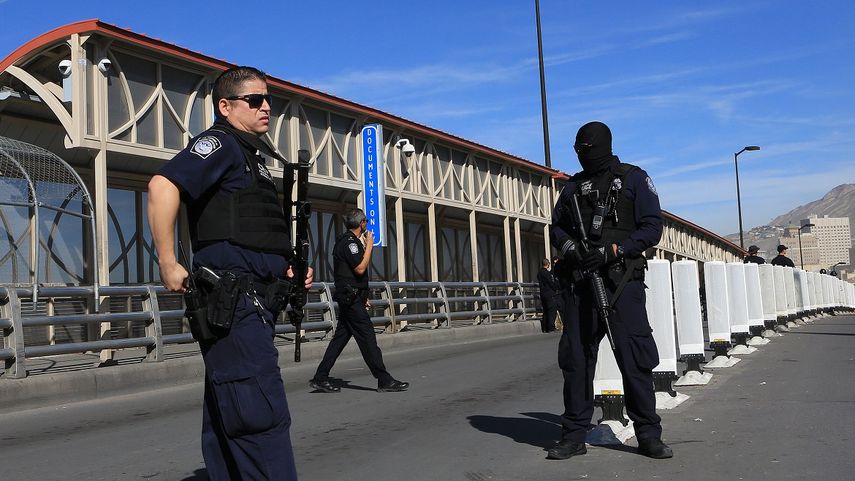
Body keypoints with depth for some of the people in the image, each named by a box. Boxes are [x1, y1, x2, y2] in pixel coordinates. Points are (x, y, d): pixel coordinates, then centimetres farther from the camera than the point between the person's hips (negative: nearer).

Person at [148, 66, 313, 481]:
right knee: (263, 416, -13)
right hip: (233, 302, -10)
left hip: (250, 303, 10)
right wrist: (168, 264, -22)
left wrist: (288, 269, 17)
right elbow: (163, 186, -21)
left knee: (226, 422, 12)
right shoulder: (219, 143, -3)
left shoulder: (251, 155, 25)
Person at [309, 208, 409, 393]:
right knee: (367, 338, -8)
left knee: (340, 337, 10)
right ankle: (384, 381, -6)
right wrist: (369, 245, -11)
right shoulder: (349, 242, -13)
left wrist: (363, 295, 25)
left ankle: (320, 378, 12)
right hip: (352, 300, -10)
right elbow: (360, 268, -20)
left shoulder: (347, 241, 20)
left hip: (349, 299, 10)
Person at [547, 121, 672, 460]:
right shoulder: (573, 186, 17)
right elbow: (556, 228, 20)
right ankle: (574, 436, 12)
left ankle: (649, 436, 8)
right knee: (576, 358, 4)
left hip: (621, 281, -4)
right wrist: (569, 247, -3)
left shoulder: (634, 179, 5)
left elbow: (652, 227, -2)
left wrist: (611, 251, -13)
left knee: (635, 357, -4)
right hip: (579, 282, 4)